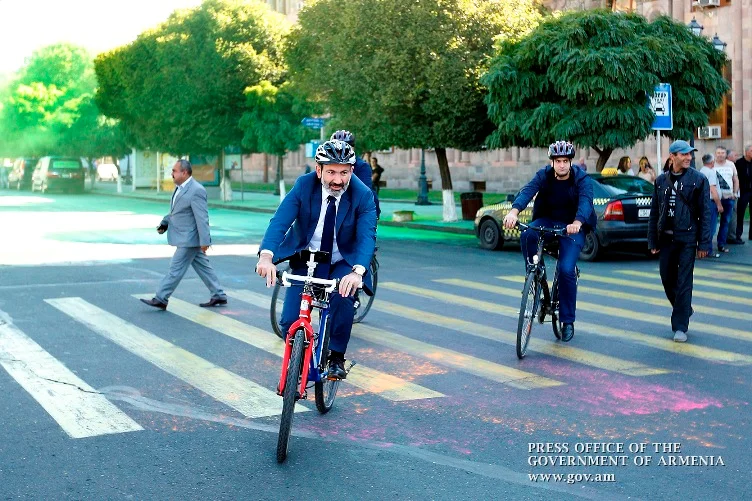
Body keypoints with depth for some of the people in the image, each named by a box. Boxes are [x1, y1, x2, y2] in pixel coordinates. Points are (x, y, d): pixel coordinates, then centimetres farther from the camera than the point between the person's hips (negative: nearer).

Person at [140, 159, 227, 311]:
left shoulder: (196, 190, -20)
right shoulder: (179, 188, 10)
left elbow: (202, 218, -22)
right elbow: (176, 211, 20)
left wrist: (204, 241, -23)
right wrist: (165, 222, 4)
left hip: (189, 239, -10)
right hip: (186, 237, 10)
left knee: (176, 268, -4)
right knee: (203, 267, 14)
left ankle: (160, 299, 1)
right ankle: (218, 296, 21)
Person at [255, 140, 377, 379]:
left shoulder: (363, 195, -19)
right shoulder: (304, 185, -17)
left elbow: (367, 236, -29)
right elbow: (280, 220, -26)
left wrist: (357, 271, -49)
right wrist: (266, 255, -45)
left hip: (342, 263, -1)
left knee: (343, 298, -31)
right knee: (289, 321, -10)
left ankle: (336, 358, -9)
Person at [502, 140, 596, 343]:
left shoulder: (581, 178, -13)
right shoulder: (544, 175, -9)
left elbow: (586, 201, -31)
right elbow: (527, 191, -26)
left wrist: (577, 223, -53)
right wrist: (514, 211, -48)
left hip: (572, 227, -2)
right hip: (548, 221, 2)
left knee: (566, 270, -17)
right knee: (527, 235, -32)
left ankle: (568, 321, -1)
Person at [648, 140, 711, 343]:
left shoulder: (698, 179, -3)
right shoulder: (661, 180, 7)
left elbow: (705, 213, -4)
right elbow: (654, 212, 11)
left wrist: (704, 243, -9)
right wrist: (653, 241, 8)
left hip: (687, 239, -4)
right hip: (666, 238, 4)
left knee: (683, 282, -4)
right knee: (667, 279, 11)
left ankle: (680, 326, 3)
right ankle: (683, 310, 35)